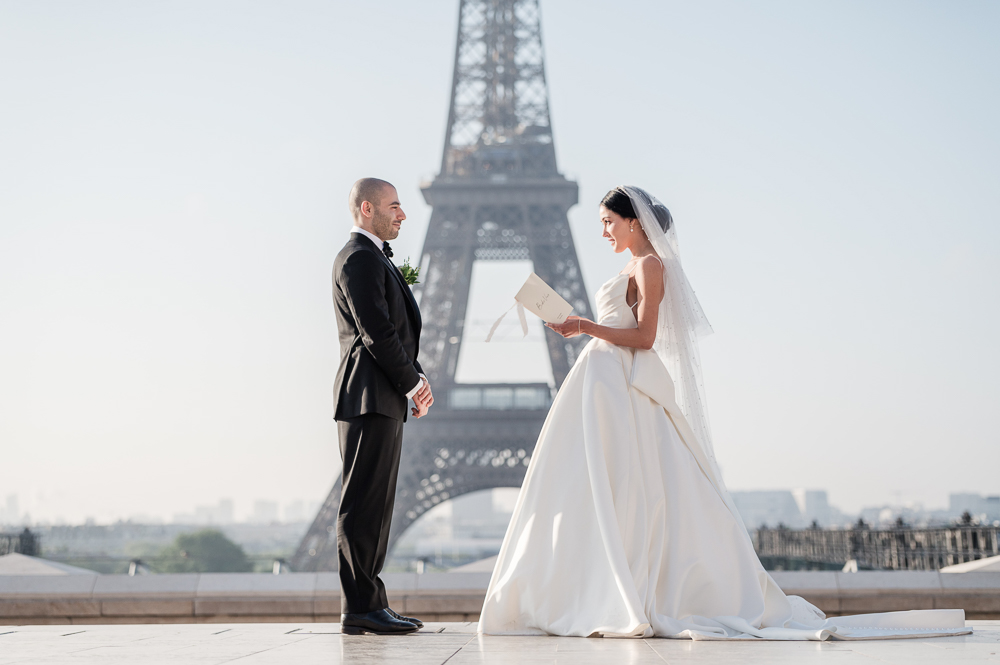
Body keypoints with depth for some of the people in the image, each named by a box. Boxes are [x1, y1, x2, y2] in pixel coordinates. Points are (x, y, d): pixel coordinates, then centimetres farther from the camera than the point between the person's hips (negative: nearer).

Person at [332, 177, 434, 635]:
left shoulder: (374, 259, 24)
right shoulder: (359, 259, -9)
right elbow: (376, 332, -17)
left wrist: (416, 379, 7)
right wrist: (414, 383, -10)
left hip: (384, 399, 11)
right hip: (370, 396, -11)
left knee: (375, 505, 10)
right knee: (364, 503, -9)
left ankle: (367, 604, 13)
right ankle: (361, 607, -8)